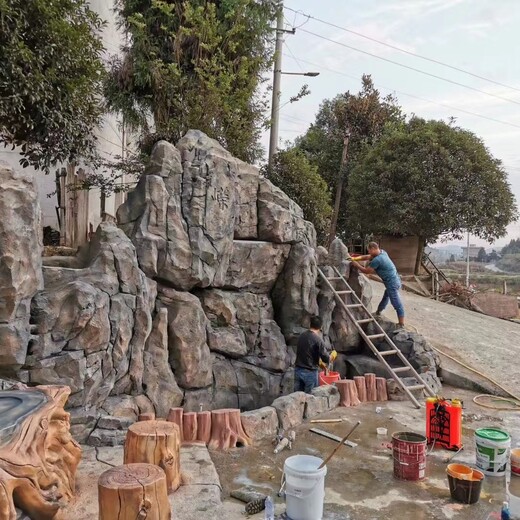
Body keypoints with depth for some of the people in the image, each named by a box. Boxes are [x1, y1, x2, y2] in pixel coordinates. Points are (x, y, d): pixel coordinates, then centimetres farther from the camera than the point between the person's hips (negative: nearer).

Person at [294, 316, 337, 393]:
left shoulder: (301, 336, 4)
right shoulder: (318, 339, -16)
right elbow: (326, 359, -14)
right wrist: (332, 356, 8)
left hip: (298, 370, 6)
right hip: (310, 372, -5)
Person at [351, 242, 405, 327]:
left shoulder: (377, 260, -23)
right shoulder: (382, 252, 5)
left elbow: (366, 271, -12)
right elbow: (367, 257, 16)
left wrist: (356, 265, 0)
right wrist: (355, 258, 8)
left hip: (392, 283, -10)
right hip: (394, 280, 10)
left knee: (397, 305, -5)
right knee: (385, 298, 26)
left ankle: (401, 326, -1)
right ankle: (378, 313, 43)